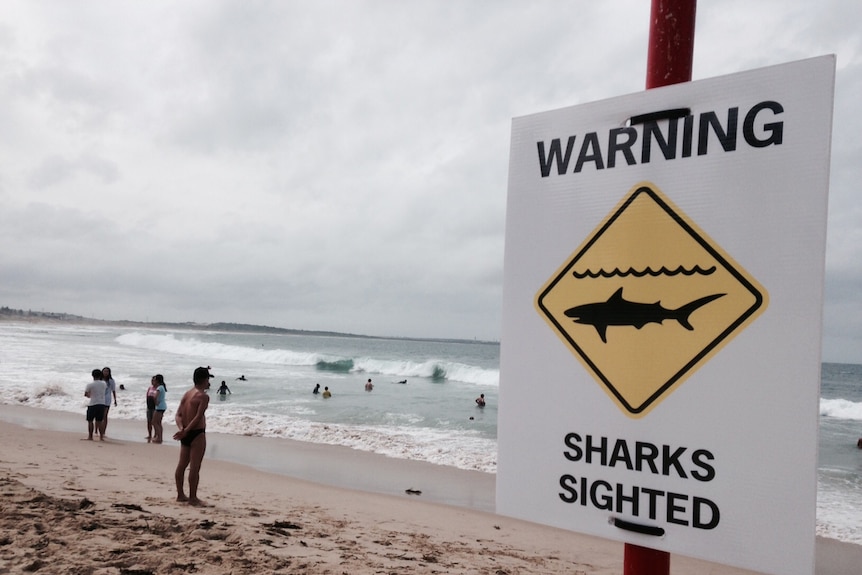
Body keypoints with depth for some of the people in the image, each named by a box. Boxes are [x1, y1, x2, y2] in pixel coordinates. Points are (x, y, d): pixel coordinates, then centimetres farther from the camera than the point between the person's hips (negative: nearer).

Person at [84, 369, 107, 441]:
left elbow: (85, 394, 0)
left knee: (90, 421, 8)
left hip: (92, 404, -4)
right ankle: (101, 436, 8)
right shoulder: (103, 384, 4)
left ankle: (90, 436, 9)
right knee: (99, 421, 10)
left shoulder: (90, 384, -8)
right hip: (102, 404, 4)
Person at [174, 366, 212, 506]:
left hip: (186, 434, 9)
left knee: (182, 465, 15)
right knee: (195, 467, -4)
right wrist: (186, 431, -17)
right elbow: (198, 417, -21)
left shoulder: (187, 394, 11)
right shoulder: (203, 396, -14)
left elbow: (178, 414, 5)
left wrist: (182, 428, -7)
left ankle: (180, 494, 24)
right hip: (197, 433, -9)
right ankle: (193, 498, 0)